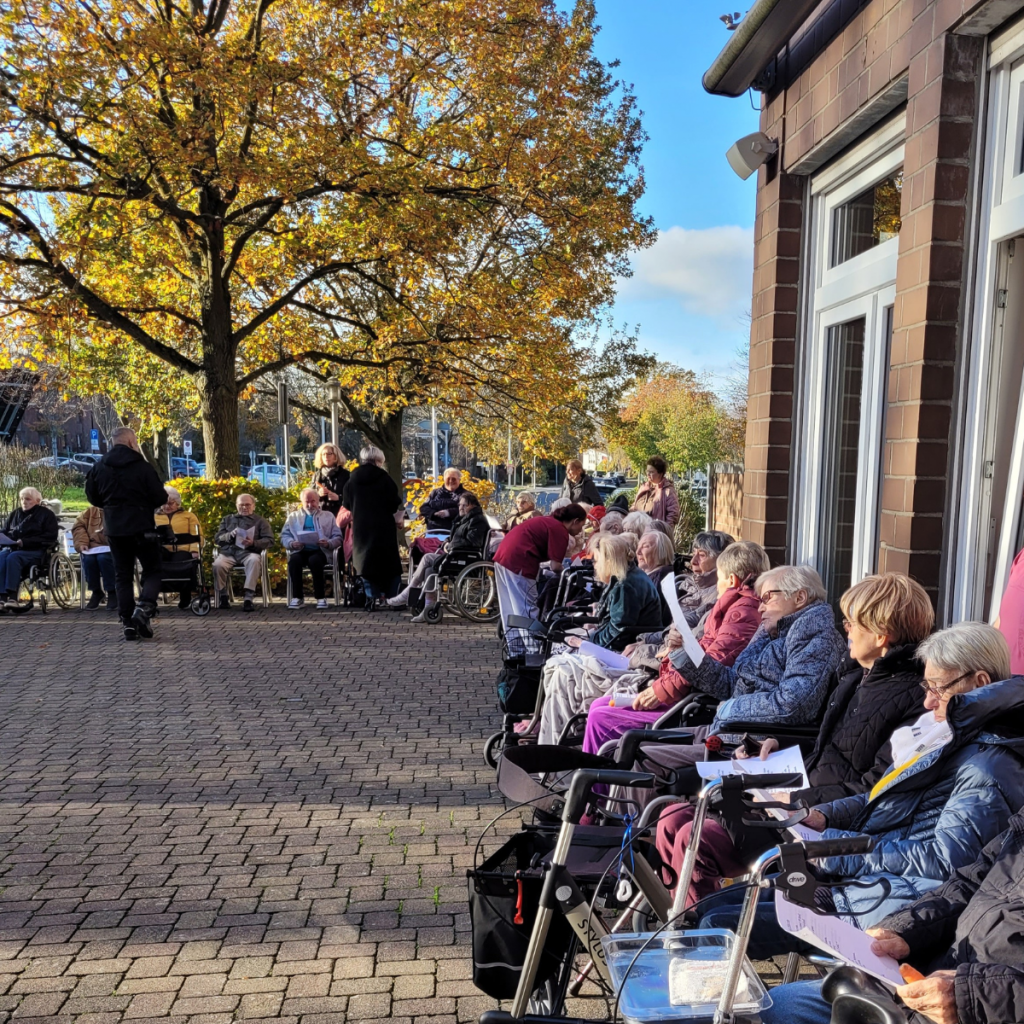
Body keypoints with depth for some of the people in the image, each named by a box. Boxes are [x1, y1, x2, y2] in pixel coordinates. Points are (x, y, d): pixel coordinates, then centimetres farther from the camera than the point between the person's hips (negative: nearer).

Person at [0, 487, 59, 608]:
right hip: (12, 547, 5)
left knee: (13, 557, -34)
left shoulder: (46, 514, 7)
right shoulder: (15, 514, 23)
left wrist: (25, 542, -15)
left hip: (35, 551, -4)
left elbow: (50, 537, -5)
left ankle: (12, 596, -40)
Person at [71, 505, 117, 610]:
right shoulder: (91, 510, 17)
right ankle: (96, 591, -7)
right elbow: (78, 526, 10)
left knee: (103, 557, -35)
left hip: (111, 548, -3)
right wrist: (82, 543, -6)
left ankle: (112, 592, -17)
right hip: (92, 547, 3)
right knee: (87, 559, -30)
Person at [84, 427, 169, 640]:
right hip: (142, 527, -4)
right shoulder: (143, 467, -10)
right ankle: (143, 608, -16)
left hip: (114, 528, 4)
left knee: (123, 575, 10)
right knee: (152, 570, 7)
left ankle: (127, 622, 6)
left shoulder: (99, 468, 3)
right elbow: (160, 498, -10)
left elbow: (92, 497, 10)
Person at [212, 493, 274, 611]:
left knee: (254, 560, -38)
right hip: (228, 552, 2)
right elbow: (217, 537, 17)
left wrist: (253, 543, -12)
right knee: (218, 565, -32)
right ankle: (223, 597, -13)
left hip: (248, 552, -2)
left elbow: (269, 540, 7)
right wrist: (230, 535, -5)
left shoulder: (260, 521, 20)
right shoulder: (227, 519, 29)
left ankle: (248, 598, -41)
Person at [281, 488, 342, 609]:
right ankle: (297, 597, -24)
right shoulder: (293, 516, 23)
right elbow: (284, 536, 13)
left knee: (314, 560, -36)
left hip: (320, 551, -1)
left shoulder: (328, 516, 19)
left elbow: (338, 538, 10)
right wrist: (292, 543, -9)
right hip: (300, 551, 1)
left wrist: (328, 543, -12)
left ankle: (321, 597, -25)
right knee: (294, 559, -33)